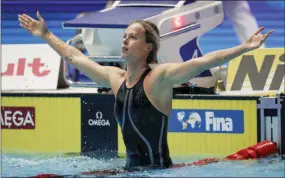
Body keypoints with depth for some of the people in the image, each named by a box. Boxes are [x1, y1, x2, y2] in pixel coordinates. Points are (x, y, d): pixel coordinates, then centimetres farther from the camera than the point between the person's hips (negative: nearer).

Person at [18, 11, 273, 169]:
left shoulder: (159, 77, -10)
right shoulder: (115, 77, 9)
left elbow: (202, 62, -22)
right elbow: (75, 57, 23)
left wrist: (244, 48, -32)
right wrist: (46, 35, 31)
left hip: (158, 170, -6)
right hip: (131, 168, 6)